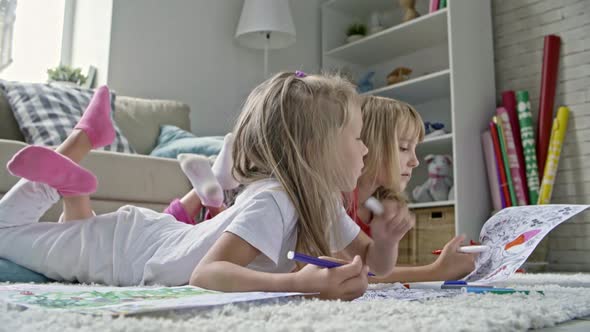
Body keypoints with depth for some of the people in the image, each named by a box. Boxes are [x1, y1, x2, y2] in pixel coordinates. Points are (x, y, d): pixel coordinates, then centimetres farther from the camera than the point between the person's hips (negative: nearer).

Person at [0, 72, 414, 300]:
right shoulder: (273, 200, -37)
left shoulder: (324, 200, -10)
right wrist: (295, 282, -61)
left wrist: (386, 239, -26)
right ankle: (81, 142, 17)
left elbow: (376, 263, -3)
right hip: (119, 246, -7)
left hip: (159, 234, 7)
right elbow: (206, 272, -47)